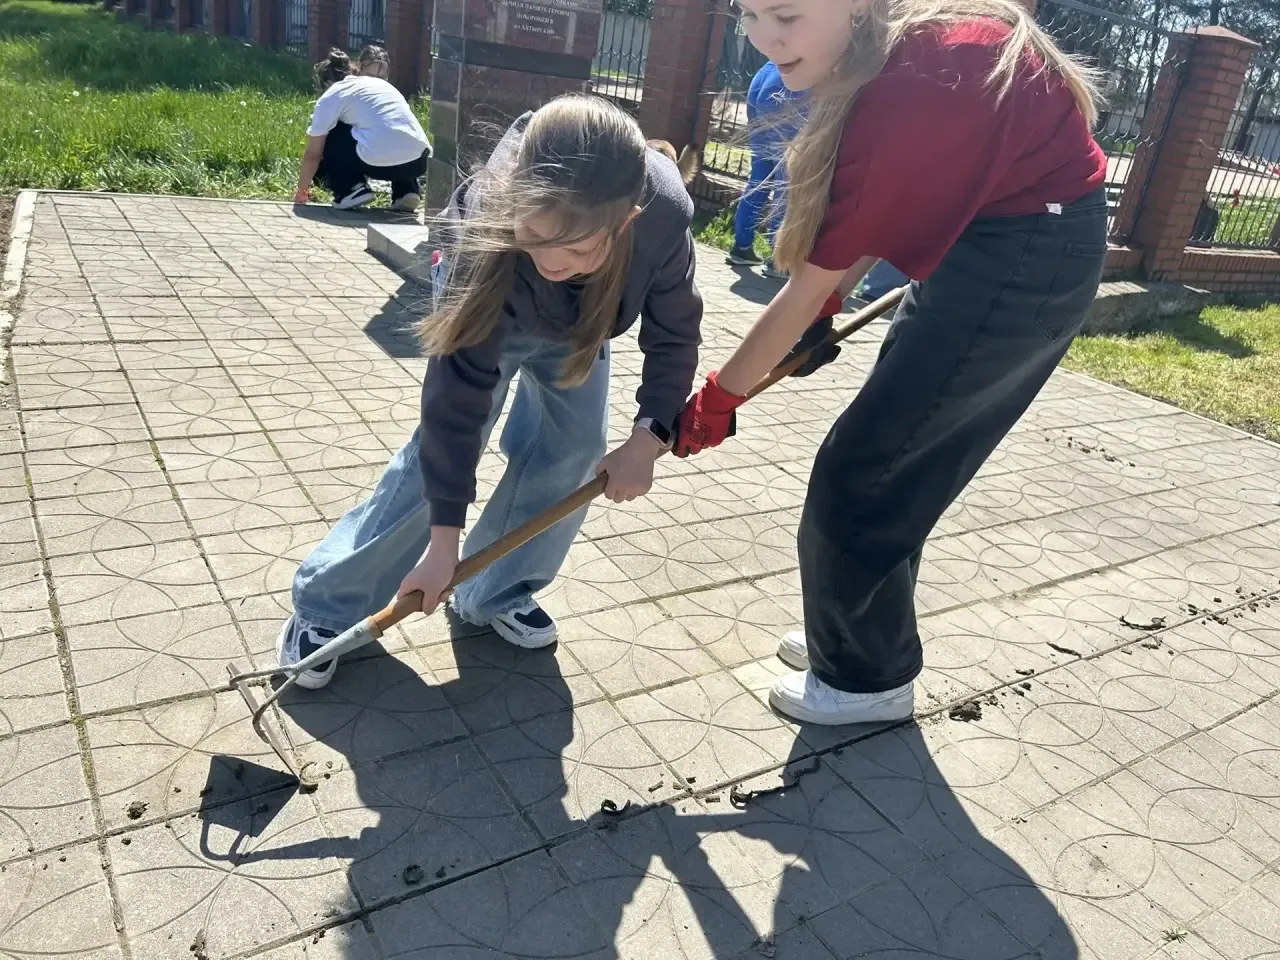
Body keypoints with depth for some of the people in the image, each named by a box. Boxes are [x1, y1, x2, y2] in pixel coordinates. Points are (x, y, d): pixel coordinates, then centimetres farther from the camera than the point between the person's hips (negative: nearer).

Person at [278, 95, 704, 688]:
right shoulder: (486, 234, -44)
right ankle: (327, 605, 1)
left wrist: (647, 440, -29)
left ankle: (496, 596, 13)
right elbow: (459, 392, -40)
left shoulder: (664, 214, -39)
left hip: (580, 320, 4)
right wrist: (443, 543, -36)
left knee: (574, 450, -6)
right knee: (443, 444, -12)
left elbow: (674, 337, -20)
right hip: (487, 298, -3)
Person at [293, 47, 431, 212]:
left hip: (380, 163, -5)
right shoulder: (380, 84, 30)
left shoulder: (330, 96, 14)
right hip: (419, 161, 5)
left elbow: (313, 154, 18)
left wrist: (302, 191, 33)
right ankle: (407, 191, 17)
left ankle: (350, 190, 8)